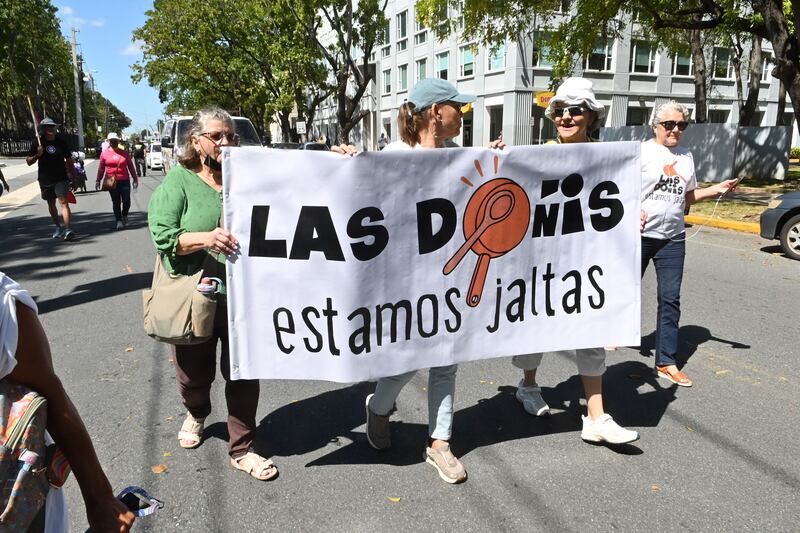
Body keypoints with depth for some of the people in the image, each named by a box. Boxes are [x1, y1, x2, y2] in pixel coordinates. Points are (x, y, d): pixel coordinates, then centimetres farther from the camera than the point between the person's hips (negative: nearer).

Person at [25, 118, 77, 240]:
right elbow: (28, 162, 3)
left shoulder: (61, 142, 4)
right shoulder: (38, 143, 1)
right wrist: (37, 155, -17)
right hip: (45, 180, 2)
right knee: (51, 204, 14)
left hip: (61, 178, -2)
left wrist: (73, 177, 8)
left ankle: (67, 230, -26)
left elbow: (69, 160, 11)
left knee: (63, 202, -17)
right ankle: (58, 227, 30)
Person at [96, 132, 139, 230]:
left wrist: (135, 178, 9)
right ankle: (119, 220, 12)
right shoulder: (104, 154, 5)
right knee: (116, 202, 3)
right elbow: (101, 168, 9)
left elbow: (131, 166, 11)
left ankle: (124, 215, 25)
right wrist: (98, 180, 8)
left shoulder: (124, 153, 7)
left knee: (126, 201, -3)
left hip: (124, 181, 0)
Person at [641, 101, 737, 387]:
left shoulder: (686, 156, 12)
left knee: (670, 299, 3)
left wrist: (714, 190, 3)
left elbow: (688, 196, 19)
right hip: (639, 235, -4)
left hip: (672, 239, 5)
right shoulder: (641, 151, -5)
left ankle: (667, 363, 9)